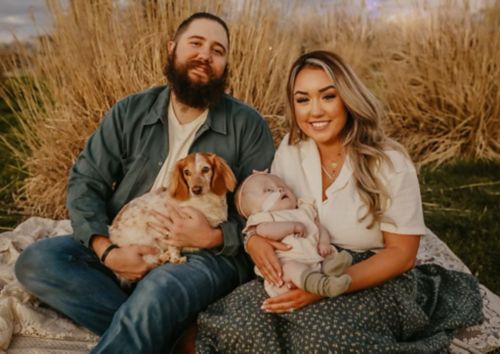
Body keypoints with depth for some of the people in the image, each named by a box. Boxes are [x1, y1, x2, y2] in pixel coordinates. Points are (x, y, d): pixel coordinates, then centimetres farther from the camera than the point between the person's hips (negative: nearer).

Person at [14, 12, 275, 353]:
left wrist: (214, 237, -22)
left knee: (159, 290, -38)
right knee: (35, 262, -18)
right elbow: (85, 181, 1)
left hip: (208, 255, -4)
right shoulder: (130, 112, 6)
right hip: (127, 246, 5)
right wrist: (107, 250, -16)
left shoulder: (248, 125, -2)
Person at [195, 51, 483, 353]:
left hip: (376, 283, -3)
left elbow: (402, 254, -12)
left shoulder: (389, 163, -15)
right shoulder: (290, 149, -3)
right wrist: (254, 239, -19)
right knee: (240, 321, -23)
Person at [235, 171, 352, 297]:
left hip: (318, 259, 7)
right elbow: (266, 231, -12)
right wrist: (293, 226, -11)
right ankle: (323, 284, -59)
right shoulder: (264, 219, 11)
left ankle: (330, 267, -43)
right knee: (290, 267, -35)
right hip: (291, 262, -6)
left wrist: (324, 242, 4)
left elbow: (320, 228, 27)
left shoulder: (303, 212, 29)